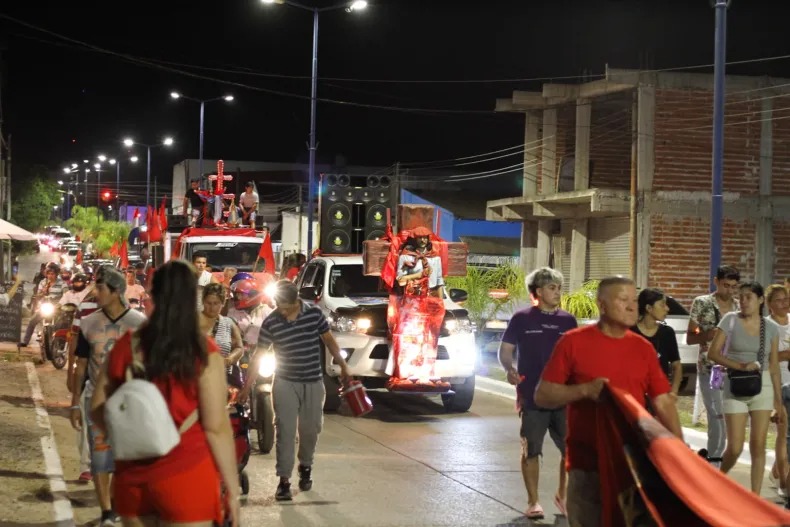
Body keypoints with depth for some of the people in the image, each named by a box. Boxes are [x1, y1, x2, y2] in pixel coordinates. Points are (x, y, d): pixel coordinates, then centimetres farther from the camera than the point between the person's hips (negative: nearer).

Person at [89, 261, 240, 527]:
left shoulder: (126, 346, 1)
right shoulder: (203, 353, -10)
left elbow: (98, 411, 6)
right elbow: (216, 427, -11)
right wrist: (233, 488, -4)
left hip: (133, 477, 4)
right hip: (185, 476, -4)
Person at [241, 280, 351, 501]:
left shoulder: (314, 313, -7)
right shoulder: (271, 323, -10)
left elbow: (329, 340, 7)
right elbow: (259, 354, -5)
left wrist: (343, 366, 10)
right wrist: (247, 386, -8)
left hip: (313, 383, 2)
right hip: (285, 383, -2)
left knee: (310, 430, 10)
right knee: (285, 431, -6)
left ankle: (305, 467, 34)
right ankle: (284, 479, -4)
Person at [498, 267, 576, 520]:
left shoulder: (568, 321, 6)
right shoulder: (522, 319, -3)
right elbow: (505, 350, -1)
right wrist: (509, 369, -20)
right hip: (532, 397, -3)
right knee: (531, 451, 5)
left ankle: (563, 495, 21)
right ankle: (533, 501, 16)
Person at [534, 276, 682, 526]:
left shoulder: (643, 348, 8)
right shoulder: (573, 342, -3)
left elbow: (663, 403, 9)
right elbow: (542, 395, -3)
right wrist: (585, 390, -18)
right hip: (587, 464, -3)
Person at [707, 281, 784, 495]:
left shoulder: (771, 327, 3)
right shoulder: (730, 320, -3)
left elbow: (774, 366, 7)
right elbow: (713, 353, -6)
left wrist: (779, 401, 7)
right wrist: (740, 366, -19)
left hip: (763, 387, 2)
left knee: (758, 445, -1)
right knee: (735, 448, -4)